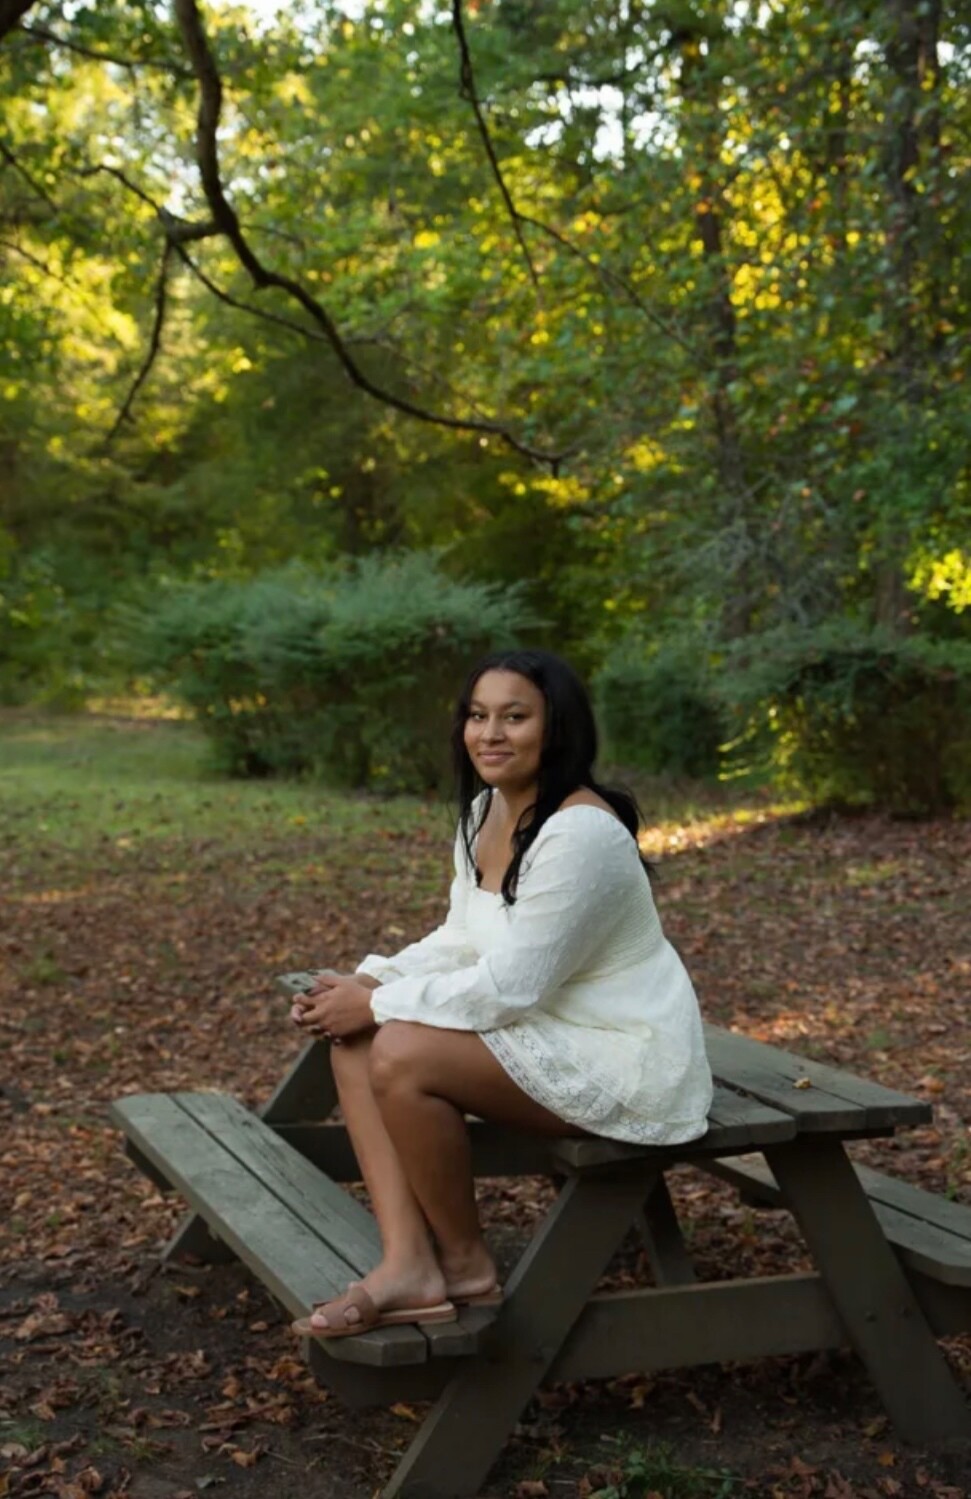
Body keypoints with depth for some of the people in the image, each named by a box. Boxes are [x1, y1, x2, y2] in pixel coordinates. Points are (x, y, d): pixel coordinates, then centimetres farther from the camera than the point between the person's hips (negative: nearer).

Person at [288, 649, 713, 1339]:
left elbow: (511, 986, -25)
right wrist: (369, 983, -6)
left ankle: (466, 1265, -3)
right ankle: (407, 1264, -10)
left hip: (624, 1058, -10)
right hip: (549, 1032, 10)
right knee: (355, 1041, -3)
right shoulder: (485, 810, 5)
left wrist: (379, 1005, -17)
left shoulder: (580, 831, -25)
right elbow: (461, 941, 11)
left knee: (402, 1059, -25)